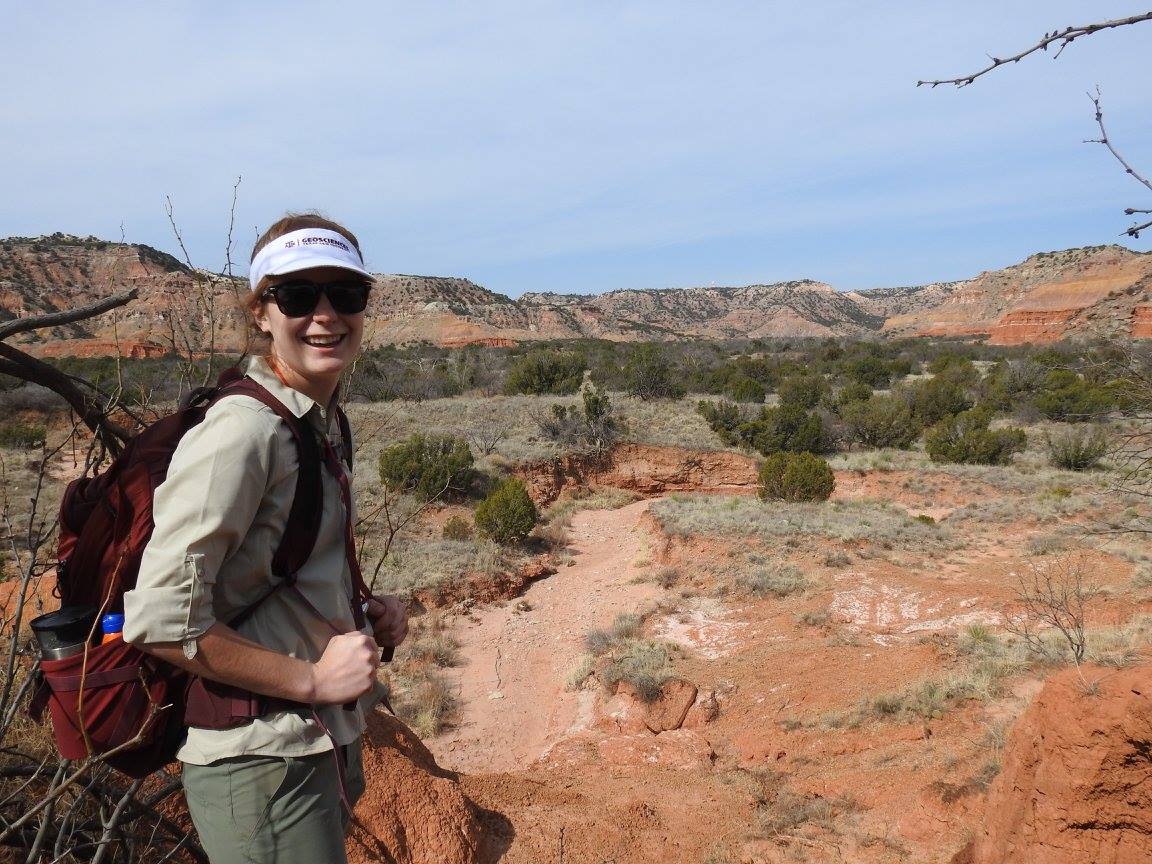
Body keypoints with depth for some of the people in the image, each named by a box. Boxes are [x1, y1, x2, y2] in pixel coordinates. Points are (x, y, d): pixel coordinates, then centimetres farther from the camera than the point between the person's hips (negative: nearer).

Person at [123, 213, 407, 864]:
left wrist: (366, 617, 2)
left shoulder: (321, 424, 7)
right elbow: (160, 621, -25)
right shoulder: (243, 430, -21)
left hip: (324, 744, 9)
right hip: (264, 766, -9)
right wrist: (314, 678, -19)